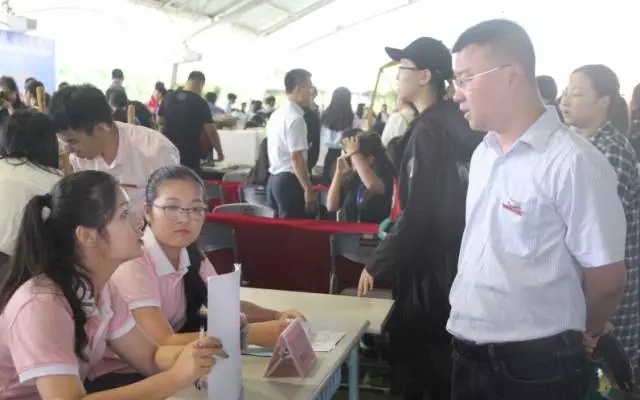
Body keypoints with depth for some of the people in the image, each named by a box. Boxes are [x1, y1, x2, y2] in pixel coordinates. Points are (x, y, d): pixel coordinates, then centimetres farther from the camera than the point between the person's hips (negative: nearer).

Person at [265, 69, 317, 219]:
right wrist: (309, 190, -18)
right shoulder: (295, 118, -15)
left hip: (274, 179, 10)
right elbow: (296, 158, -20)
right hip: (290, 181, -10)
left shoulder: (276, 114, 14)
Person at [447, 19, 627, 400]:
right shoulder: (483, 154, 5)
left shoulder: (572, 162, -18)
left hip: (534, 365, -6)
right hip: (468, 352, 7)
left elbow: (607, 278, -12)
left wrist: (581, 334, 3)